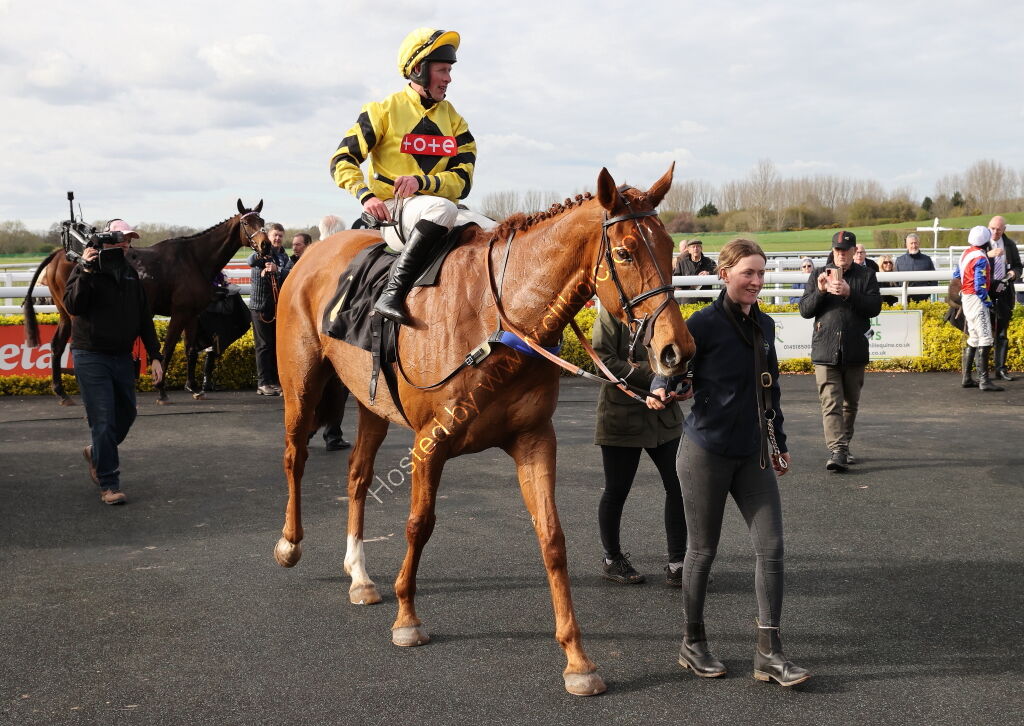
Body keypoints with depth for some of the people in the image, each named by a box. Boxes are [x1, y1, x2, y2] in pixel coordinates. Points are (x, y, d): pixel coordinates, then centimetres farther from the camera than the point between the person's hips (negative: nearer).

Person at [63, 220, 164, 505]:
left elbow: (144, 319, 12)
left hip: (122, 357, 6)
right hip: (91, 357, -6)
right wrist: (86, 269, -26)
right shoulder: (85, 272, -5)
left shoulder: (131, 275, 10)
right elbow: (73, 305, -22)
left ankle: (96, 453, 40)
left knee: (126, 414, 13)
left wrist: (155, 356, 6)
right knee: (104, 421, -7)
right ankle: (108, 485, 1)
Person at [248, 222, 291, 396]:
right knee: (264, 344, -3)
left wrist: (277, 270, -24)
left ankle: (275, 380, 16)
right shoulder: (262, 253, -2)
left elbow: (290, 274, -6)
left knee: (277, 344, 8)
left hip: (279, 305, 5)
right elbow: (251, 261, -24)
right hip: (261, 304, -5)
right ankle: (263, 383, 0)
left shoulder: (284, 256, 12)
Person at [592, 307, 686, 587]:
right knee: (616, 491, 8)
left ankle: (677, 564, 12)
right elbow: (604, 361, -16)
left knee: (679, 487, 1)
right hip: (622, 418, -5)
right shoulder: (612, 312, -8)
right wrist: (650, 374, -20)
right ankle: (612, 559, 27)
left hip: (664, 416, 5)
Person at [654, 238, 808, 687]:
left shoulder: (765, 325, 9)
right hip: (706, 452, -6)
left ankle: (768, 653, 7)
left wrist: (779, 441, 22)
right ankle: (692, 644, 23)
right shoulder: (704, 323, -11)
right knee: (702, 549, 6)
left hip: (752, 455, 6)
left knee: (771, 547, 0)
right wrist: (662, 389, -31)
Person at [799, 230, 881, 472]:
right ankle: (836, 450, -17)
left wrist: (849, 293, -17)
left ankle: (843, 446, 27)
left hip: (855, 352, 1)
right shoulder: (818, 275, 10)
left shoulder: (866, 276, 7)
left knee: (850, 403, 12)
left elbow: (875, 307, -4)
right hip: (825, 352, -1)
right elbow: (805, 310, 5)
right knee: (830, 403, -12)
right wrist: (820, 291, -12)